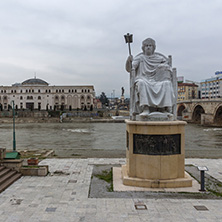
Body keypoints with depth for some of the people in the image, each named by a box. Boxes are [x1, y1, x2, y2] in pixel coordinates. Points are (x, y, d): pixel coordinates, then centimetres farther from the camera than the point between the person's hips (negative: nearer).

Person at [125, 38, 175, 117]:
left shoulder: (159, 57, 15)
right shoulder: (139, 58, 9)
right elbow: (129, 69, -3)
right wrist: (129, 61, -24)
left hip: (157, 82, 2)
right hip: (144, 81, -1)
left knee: (166, 83, -29)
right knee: (141, 83, -36)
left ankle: (167, 109, -35)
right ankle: (145, 109, -43)